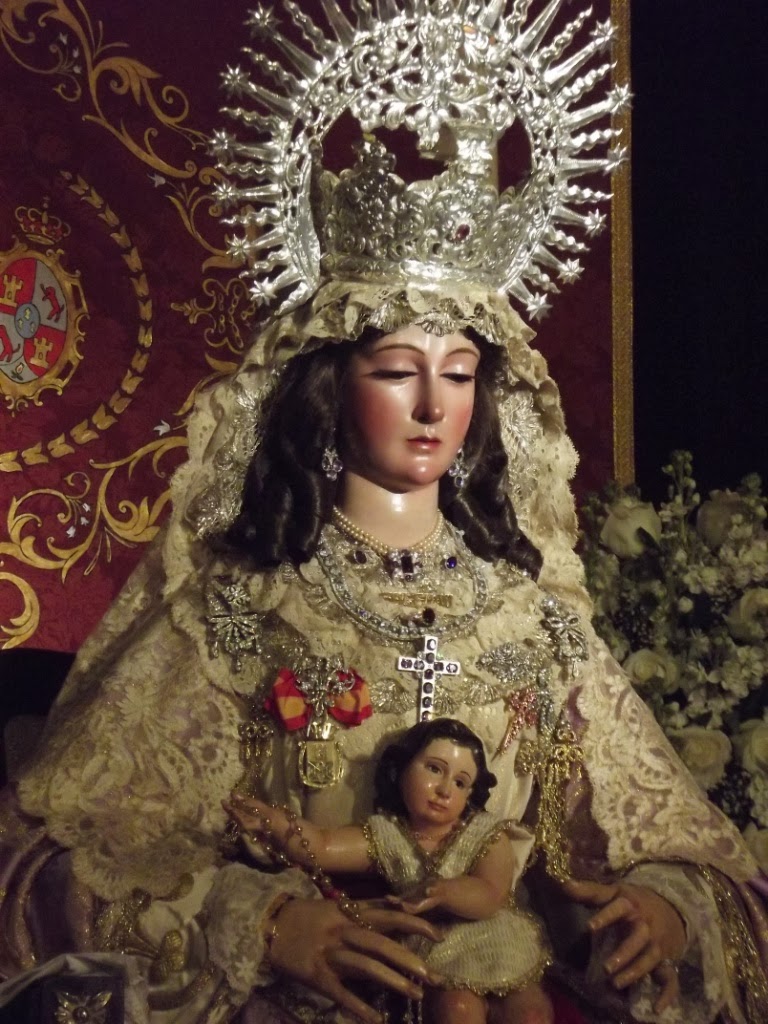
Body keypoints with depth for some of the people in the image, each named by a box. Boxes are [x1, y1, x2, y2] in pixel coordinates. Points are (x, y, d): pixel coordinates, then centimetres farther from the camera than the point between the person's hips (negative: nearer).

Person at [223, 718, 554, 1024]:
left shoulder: (488, 835, -8)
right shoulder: (387, 836, -4)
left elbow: (491, 896, -25)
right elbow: (321, 848, -18)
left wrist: (443, 891, -44)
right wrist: (273, 821, -36)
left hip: (501, 946, 0)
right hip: (440, 957, 0)